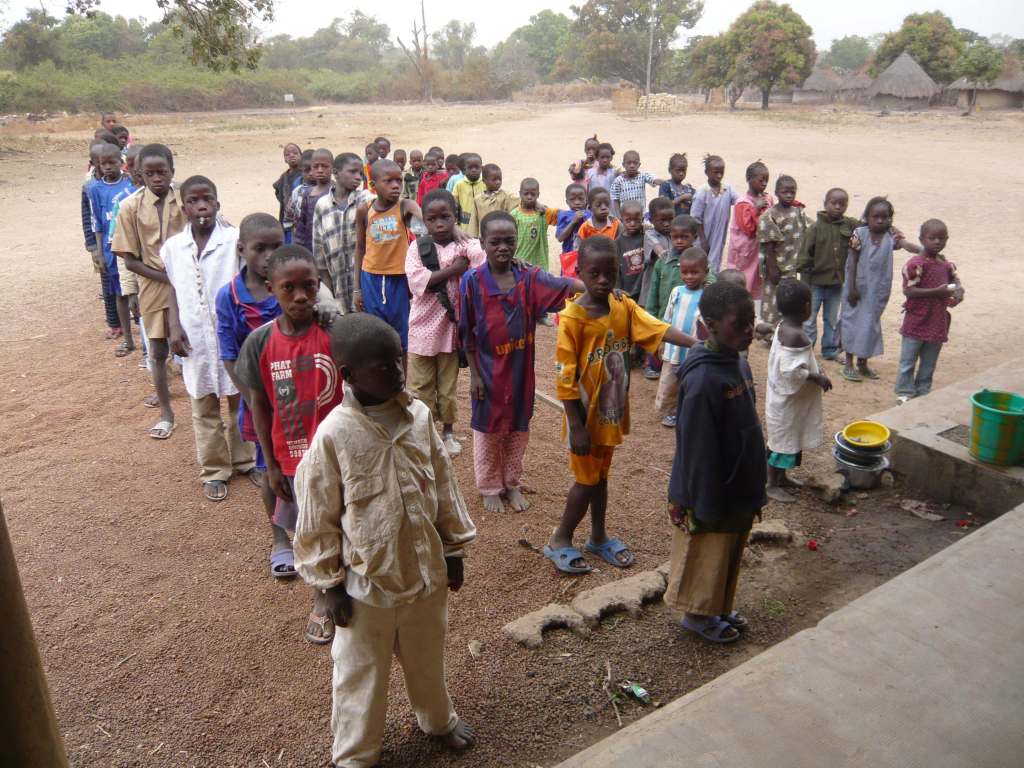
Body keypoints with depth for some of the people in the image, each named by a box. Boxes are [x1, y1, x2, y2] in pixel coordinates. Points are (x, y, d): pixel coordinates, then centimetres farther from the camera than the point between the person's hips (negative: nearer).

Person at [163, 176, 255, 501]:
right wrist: (174, 327, 0)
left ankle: (245, 460, 32)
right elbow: (175, 289, 9)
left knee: (240, 403, 13)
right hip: (196, 340, 3)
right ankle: (213, 471, 26)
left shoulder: (235, 240, -10)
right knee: (204, 409, 13)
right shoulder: (173, 247, 1)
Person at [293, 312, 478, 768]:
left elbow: (444, 487, 3)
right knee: (362, 675, 17)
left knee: (428, 658, 27)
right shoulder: (334, 435, -21)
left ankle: (437, 719, 55)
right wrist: (329, 585, -7)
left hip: (425, 570, 4)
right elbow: (317, 520, -12)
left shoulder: (419, 416, -8)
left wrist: (454, 549, 8)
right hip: (366, 582, -4)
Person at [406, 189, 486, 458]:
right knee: (420, 385, 11)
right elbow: (417, 281, -19)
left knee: (448, 385, 14)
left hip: (452, 327, 0)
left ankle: (448, 431, 32)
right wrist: (454, 269, -20)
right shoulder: (417, 247, -4)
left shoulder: (467, 247, -5)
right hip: (422, 328, 0)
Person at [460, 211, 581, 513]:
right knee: (488, 430, 12)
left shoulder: (529, 276, -6)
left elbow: (563, 285, -23)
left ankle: (512, 484, 34)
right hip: (488, 371, -2)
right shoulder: (473, 280, -11)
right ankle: (490, 488, 30)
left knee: (518, 428, 15)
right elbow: (467, 334, -6)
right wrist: (474, 374, -6)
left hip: (520, 370, 2)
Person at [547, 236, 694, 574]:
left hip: (612, 411, 6)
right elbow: (566, 378, -19)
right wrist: (577, 426, -19)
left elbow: (658, 328, -17)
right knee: (587, 480, 5)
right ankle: (560, 541, 25)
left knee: (601, 474, 20)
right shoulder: (571, 318, -20)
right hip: (585, 414, -6)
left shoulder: (624, 306, -3)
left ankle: (598, 537, 38)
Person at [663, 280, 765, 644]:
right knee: (706, 556, 13)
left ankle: (717, 608, 45)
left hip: (739, 488, 9)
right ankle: (698, 614, 35)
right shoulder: (703, 379, -28)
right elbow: (696, 449, -24)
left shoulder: (739, 364, 0)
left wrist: (753, 488, 17)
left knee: (729, 555, 24)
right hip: (712, 493, -8)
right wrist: (702, 505, -18)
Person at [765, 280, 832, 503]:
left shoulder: (784, 328, 3)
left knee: (789, 439, 22)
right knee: (783, 440, 3)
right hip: (787, 400, -10)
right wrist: (817, 377, -19)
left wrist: (814, 371, 7)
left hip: (787, 397, 10)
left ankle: (781, 477, 37)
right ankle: (773, 486, 16)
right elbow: (791, 371, -30)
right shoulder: (795, 336, -26)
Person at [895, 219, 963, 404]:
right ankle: (905, 393, 16)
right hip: (916, 323, -6)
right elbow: (908, 290, -20)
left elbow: (955, 280, 18)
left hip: (938, 324, 6)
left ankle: (923, 392, 29)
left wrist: (959, 290, -7)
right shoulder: (916, 264, -15)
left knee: (929, 364, 16)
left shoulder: (947, 265, 7)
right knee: (908, 362, 5)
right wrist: (937, 292, -25)